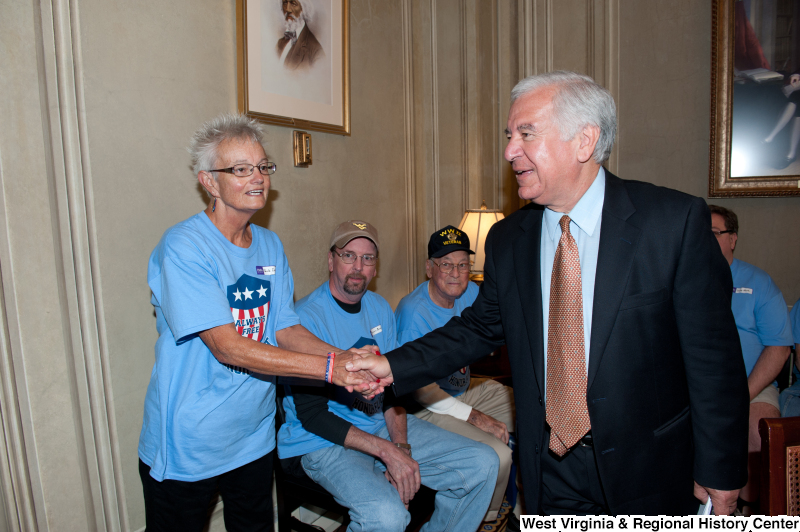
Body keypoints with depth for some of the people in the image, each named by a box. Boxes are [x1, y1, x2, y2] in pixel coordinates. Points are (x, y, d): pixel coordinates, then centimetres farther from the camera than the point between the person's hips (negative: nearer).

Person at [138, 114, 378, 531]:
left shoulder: (270, 246, 4)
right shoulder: (183, 246, -20)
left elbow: (286, 329, 0)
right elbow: (227, 346, -26)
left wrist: (346, 357, -17)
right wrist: (329, 368, -29)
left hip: (254, 438, 6)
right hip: (186, 449, -6)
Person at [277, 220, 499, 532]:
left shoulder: (381, 309, 6)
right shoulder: (307, 317, -16)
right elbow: (310, 413, -18)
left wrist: (401, 445, -8)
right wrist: (387, 451, -22)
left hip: (382, 425, 7)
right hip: (323, 442, -6)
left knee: (482, 465, -3)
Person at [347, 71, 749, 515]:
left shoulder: (676, 221, -14)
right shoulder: (507, 239, -2)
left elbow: (712, 357, -12)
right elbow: (479, 328, 6)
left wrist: (720, 476, -8)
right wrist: (394, 367, -4)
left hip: (650, 470, -3)